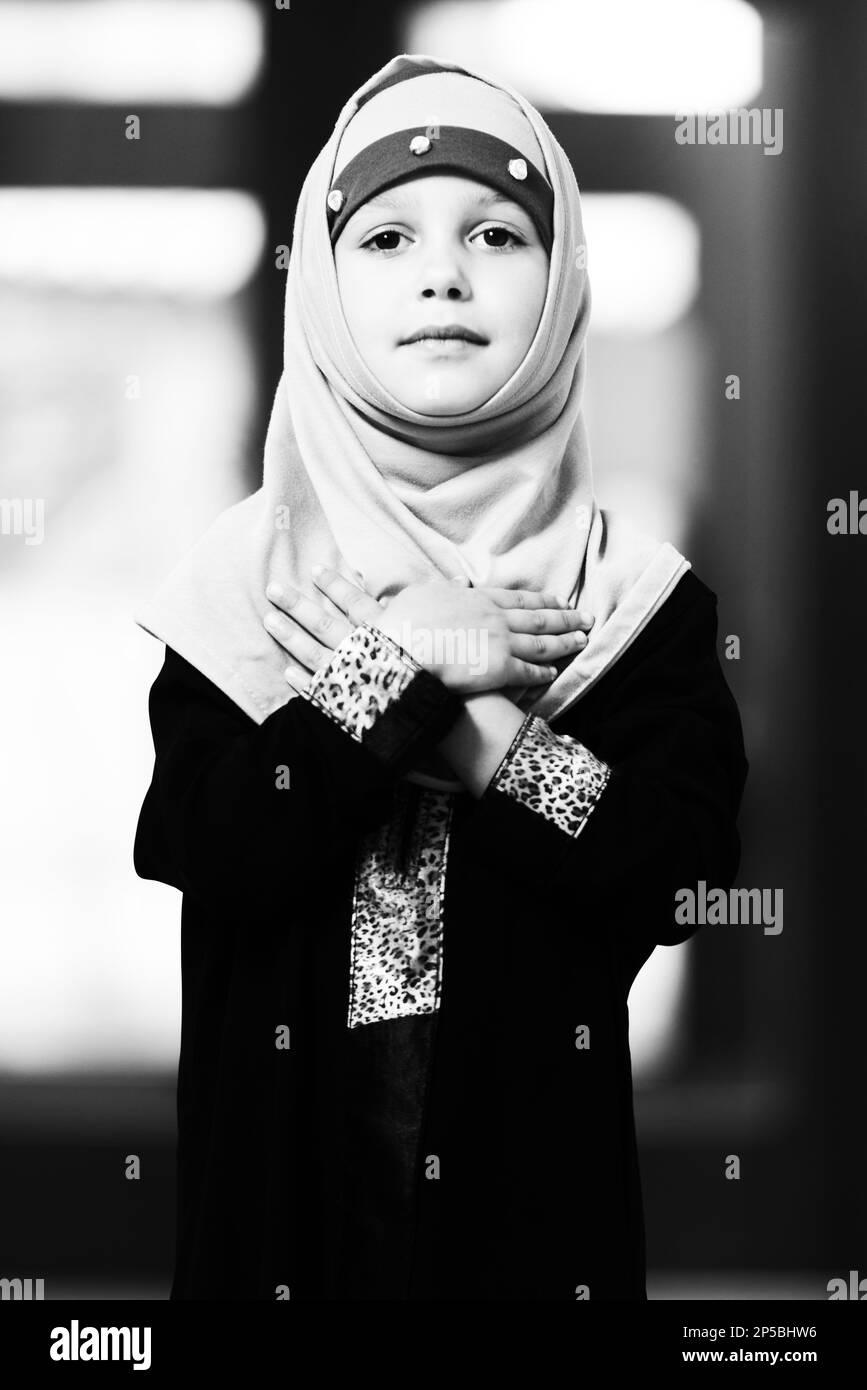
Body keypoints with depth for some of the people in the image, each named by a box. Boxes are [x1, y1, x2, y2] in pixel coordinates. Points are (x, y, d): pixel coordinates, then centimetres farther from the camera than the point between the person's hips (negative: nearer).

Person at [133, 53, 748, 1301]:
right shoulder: (246, 572, -3)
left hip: (534, 1153, 0)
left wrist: (484, 728, -17)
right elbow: (213, 852, -14)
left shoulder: (637, 587, -3)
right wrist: (406, 664, -18)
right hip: (293, 1152, 0)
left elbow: (676, 876, -12)